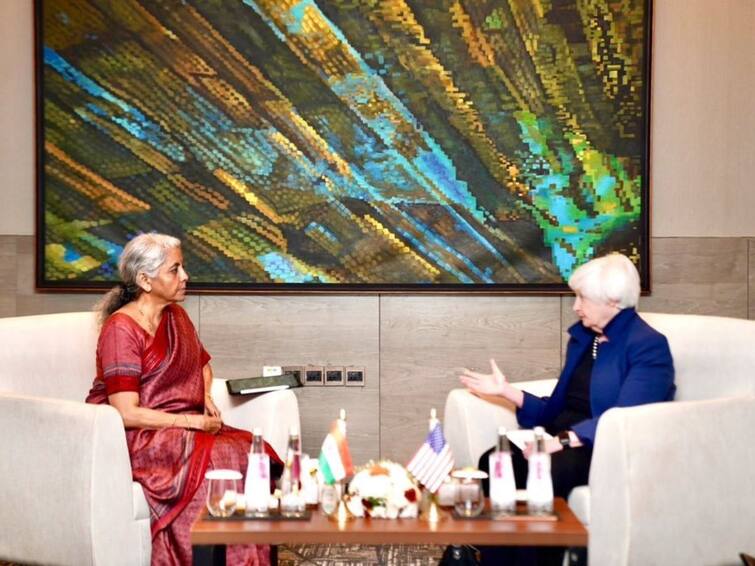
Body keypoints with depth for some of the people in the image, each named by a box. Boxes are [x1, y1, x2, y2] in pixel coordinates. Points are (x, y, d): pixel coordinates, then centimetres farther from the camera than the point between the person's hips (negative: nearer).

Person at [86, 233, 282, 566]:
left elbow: (202, 364, 30)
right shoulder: (121, 329, -12)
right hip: (138, 440, -7)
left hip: (186, 427, 7)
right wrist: (194, 421, -16)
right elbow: (127, 414, -17)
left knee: (251, 451, -21)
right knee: (220, 459, -32)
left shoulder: (176, 316, 12)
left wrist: (207, 398, 8)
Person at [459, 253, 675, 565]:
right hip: (564, 442, 7)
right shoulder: (581, 337, 17)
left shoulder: (648, 347, -8)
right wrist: (506, 390, 6)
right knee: (493, 462, -21)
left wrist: (563, 441, -30)